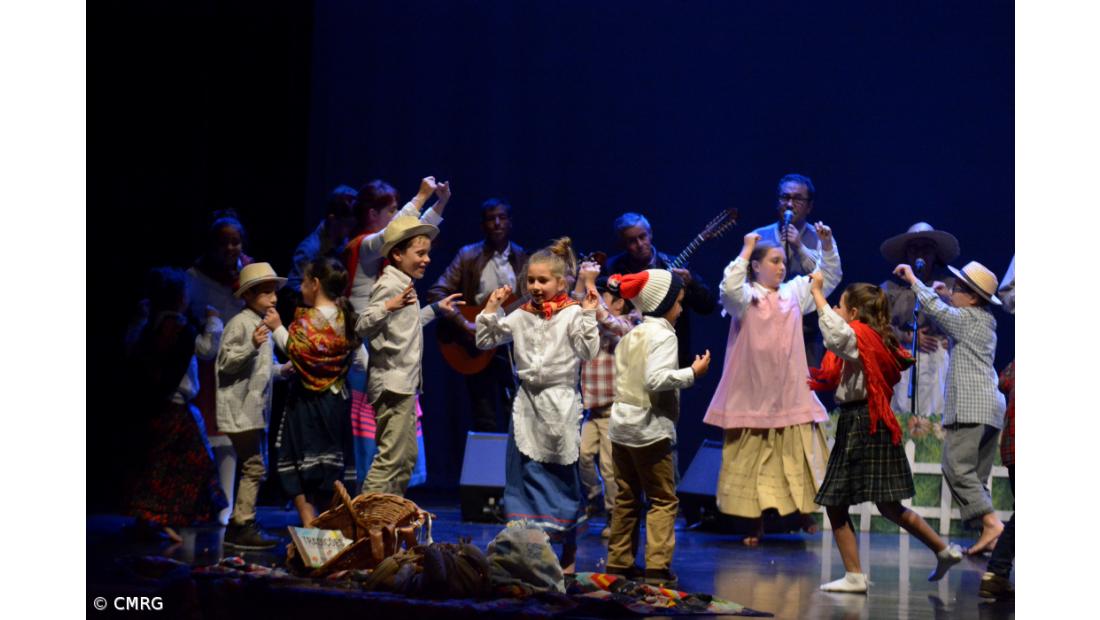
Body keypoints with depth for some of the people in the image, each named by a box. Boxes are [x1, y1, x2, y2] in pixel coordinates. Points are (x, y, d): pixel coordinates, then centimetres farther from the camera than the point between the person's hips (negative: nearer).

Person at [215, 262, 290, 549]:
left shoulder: (266, 324, 17)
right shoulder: (240, 323, -11)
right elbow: (225, 362, -17)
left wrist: (282, 369, 8)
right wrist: (252, 345, -29)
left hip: (256, 408, 10)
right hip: (240, 409, -10)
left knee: (254, 468, 13)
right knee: (253, 467, -12)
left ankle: (238, 525, 19)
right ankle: (243, 527, -8)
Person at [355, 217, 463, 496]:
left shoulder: (405, 285, 18)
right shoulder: (390, 285, -14)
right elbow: (362, 326, -24)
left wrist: (436, 309, 37)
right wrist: (389, 306, -41)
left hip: (405, 385, 11)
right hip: (392, 384, -11)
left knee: (407, 457, 17)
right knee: (391, 458, -15)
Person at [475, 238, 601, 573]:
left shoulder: (573, 314, -6)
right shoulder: (521, 316, 7)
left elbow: (589, 351, -15)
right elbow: (485, 341, 12)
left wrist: (589, 314, -19)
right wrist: (491, 309, 3)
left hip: (559, 404, -4)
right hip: (527, 403, 4)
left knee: (563, 477, 4)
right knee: (524, 473, 4)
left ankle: (569, 555, 15)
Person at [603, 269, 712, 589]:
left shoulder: (630, 336, 14)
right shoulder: (663, 335, -11)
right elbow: (656, 379, -23)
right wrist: (693, 373, -15)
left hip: (621, 423, 8)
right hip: (650, 429, -8)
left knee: (627, 497, 14)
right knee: (663, 499, -2)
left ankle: (619, 562, 16)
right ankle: (657, 566, -10)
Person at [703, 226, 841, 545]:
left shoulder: (794, 293, 11)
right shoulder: (746, 297, -3)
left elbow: (830, 276, 15)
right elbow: (729, 288, -25)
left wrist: (827, 244, 0)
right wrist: (746, 250, -18)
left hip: (791, 395, 3)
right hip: (753, 396, -3)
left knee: (798, 457, -1)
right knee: (753, 462, 3)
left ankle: (805, 512, 11)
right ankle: (757, 524, 11)